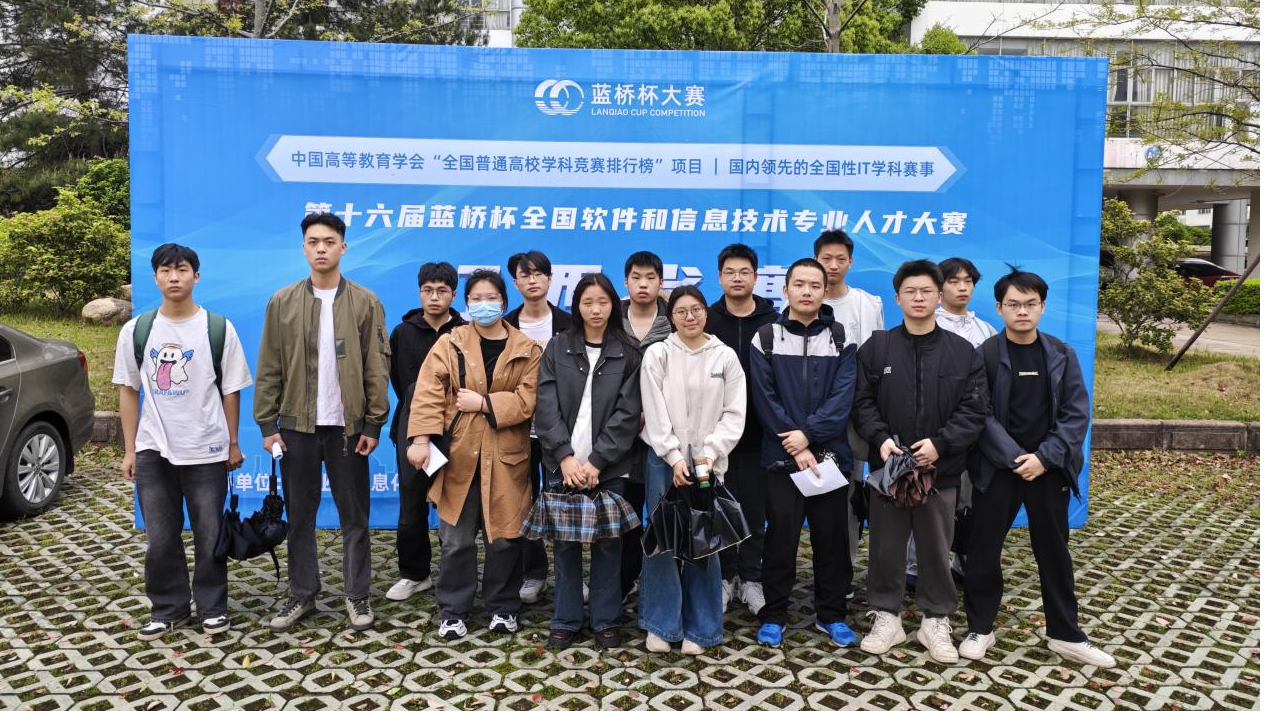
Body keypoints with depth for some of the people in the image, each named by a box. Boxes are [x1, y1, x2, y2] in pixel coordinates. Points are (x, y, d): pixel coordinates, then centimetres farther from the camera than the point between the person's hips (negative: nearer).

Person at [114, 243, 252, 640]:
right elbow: (128, 391, 8)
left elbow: (230, 391, 2)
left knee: (210, 536, 7)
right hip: (153, 451, 2)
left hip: (206, 451, -2)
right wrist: (129, 450, 6)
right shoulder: (136, 331, 3)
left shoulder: (219, 329, -2)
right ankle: (168, 610, 24)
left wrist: (233, 443, 3)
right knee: (160, 539, 9)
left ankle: (212, 607, 22)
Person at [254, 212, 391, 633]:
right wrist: (267, 424, -2)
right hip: (297, 425, 2)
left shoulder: (365, 303, 0)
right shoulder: (282, 302, 3)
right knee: (299, 515, 10)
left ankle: (357, 595, 18)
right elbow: (269, 369, 3)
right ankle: (302, 595, 22)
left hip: (348, 425, -1)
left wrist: (374, 424, -6)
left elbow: (376, 369, -1)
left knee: (354, 515, 6)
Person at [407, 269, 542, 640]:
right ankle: (453, 611, 20)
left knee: (504, 536, 8)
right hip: (458, 456, 0)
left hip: (505, 458, 0)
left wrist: (484, 403, -14)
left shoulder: (526, 350, 3)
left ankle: (503, 607, 25)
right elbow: (428, 391, -7)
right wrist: (421, 438, -16)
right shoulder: (449, 343, 2)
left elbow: (528, 399, -7)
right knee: (456, 539, 5)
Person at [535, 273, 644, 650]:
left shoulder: (628, 353, 1)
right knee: (565, 541, 6)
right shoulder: (557, 348, 5)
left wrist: (596, 462, -13)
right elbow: (546, 406, -3)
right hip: (563, 464, 1)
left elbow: (627, 413, -6)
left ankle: (605, 620, 19)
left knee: (606, 541, 6)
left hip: (609, 466, -1)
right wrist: (565, 456, -14)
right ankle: (566, 619, 19)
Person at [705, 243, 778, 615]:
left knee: (755, 506, 7)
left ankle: (750, 577, 19)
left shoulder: (772, 322, 1)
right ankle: (723, 576, 19)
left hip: (758, 431, 0)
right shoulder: (707, 320, 2)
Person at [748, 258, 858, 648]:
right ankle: (773, 615, 17)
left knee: (832, 537, 8)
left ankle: (832, 614, 22)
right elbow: (765, 399, -5)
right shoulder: (766, 339, 2)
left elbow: (843, 398, -6)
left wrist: (808, 433, -17)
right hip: (782, 456, -1)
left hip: (830, 454, 1)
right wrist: (795, 448, -12)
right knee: (781, 537, 4)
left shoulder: (841, 339, 4)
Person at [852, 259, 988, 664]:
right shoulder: (876, 348, 3)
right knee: (886, 545, 8)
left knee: (936, 547, 10)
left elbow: (974, 410, -3)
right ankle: (886, 617, 22)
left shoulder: (963, 352, 2)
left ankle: (936, 621, 24)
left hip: (940, 469, 0)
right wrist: (880, 438, -16)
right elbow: (862, 402, 0)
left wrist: (940, 443, -16)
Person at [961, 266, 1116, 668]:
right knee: (984, 548, 3)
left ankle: (1065, 634, 24)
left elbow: (1076, 414, -1)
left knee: (1053, 550, 11)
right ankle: (980, 627, 18)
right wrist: (1015, 456, -17)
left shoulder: (1061, 355, 3)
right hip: (998, 467, -2)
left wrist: (1045, 457, -13)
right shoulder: (984, 355, -5)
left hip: (1049, 468, 2)